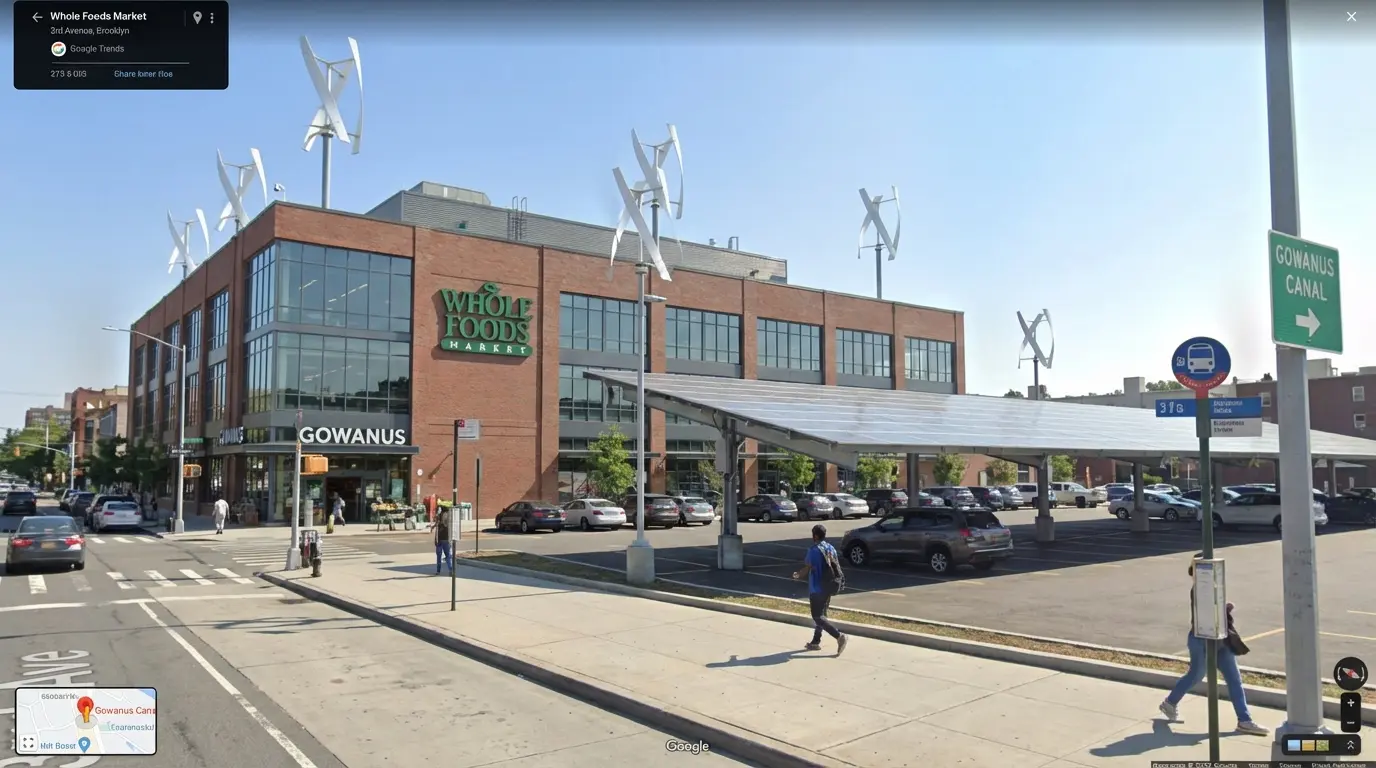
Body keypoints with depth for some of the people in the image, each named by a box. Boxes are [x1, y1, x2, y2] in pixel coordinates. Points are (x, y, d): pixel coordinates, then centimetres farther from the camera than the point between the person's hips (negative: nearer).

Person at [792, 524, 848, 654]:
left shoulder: (813, 550, -16)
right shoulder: (831, 549, 6)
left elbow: (807, 569, -16)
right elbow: (837, 568, 11)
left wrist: (797, 575, 3)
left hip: (816, 589, -8)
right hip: (828, 588, 8)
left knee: (818, 617, -5)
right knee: (821, 614, 17)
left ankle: (839, 636, -18)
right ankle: (816, 642, 22)